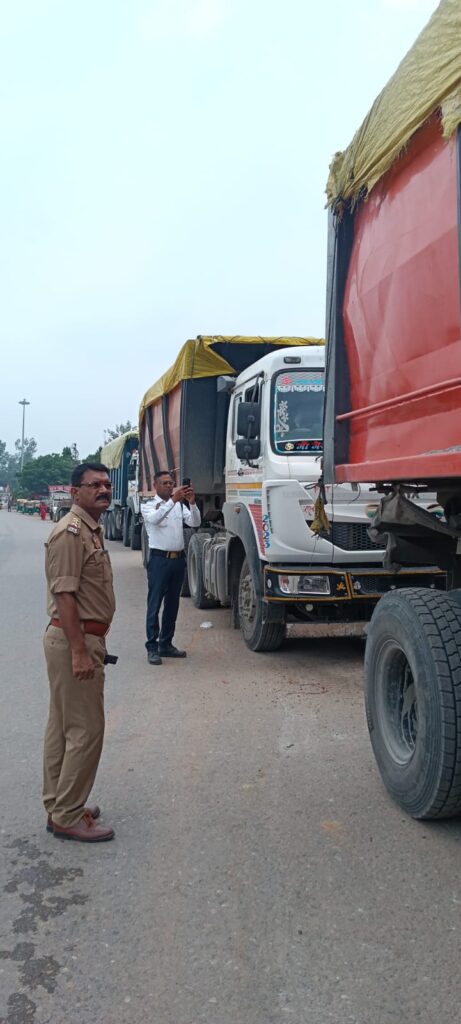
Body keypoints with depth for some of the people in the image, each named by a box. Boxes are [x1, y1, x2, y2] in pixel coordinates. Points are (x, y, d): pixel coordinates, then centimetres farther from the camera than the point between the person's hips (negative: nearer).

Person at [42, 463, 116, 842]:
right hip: (75, 640, -10)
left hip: (83, 638, 10)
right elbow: (64, 595, -22)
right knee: (86, 729, -4)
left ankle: (59, 806, 28)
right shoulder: (71, 532, -17)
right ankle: (68, 817, 8)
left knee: (63, 726, 16)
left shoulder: (93, 530, 14)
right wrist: (79, 651, -24)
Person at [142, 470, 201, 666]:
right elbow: (154, 519, -23)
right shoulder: (149, 506, -1)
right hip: (160, 559, -5)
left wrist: (192, 502, -19)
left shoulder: (180, 506, 12)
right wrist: (173, 500, -34)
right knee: (154, 605, -4)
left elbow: (195, 522, -2)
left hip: (178, 558, 5)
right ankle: (152, 648, 0)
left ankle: (166, 644, 21)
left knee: (172, 604, 11)